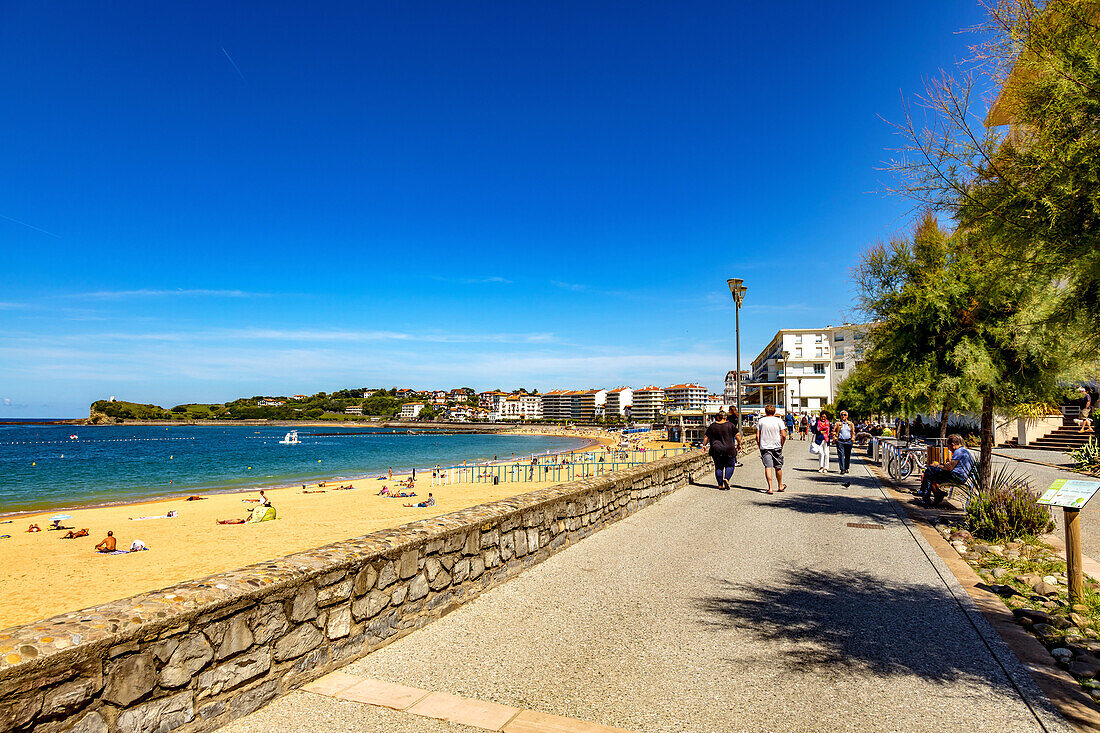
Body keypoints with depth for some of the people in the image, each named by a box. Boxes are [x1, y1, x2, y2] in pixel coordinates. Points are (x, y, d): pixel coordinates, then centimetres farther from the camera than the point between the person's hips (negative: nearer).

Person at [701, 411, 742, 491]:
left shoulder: (712, 426, 0)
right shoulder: (730, 425, -4)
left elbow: (706, 437, 4)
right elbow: (738, 435, -1)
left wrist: (704, 445, 17)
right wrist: (739, 444, 11)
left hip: (716, 450, 2)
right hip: (729, 450, -1)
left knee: (718, 467, 9)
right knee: (730, 466, 12)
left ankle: (720, 485, 8)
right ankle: (726, 479, -11)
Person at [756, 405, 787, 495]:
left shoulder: (760, 421, 1)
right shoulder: (779, 421, 0)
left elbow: (757, 436, 0)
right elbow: (783, 435, -5)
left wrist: (759, 446, 10)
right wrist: (781, 445, 9)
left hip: (764, 447, -1)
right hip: (777, 447, 1)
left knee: (768, 467, -5)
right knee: (778, 467, 14)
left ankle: (770, 488, -14)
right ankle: (780, 486, 30)